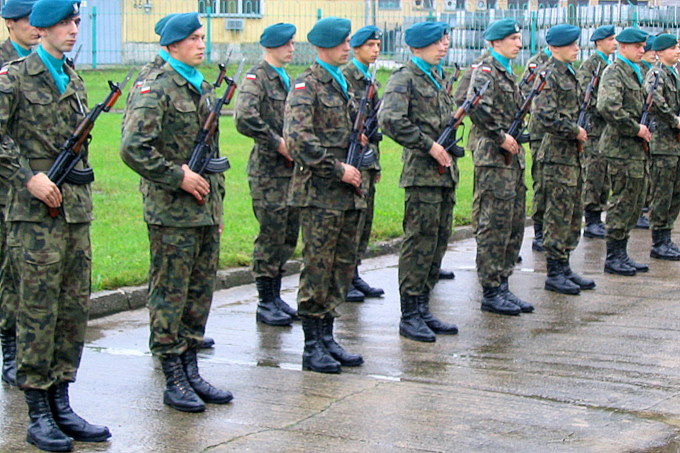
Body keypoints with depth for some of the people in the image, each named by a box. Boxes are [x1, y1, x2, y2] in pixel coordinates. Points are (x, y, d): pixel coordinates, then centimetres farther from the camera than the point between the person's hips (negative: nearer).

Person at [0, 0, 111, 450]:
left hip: (76, 209, 7)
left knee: (74, 310, 8)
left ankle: (61, 405, 17)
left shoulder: (75, 80, 15)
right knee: (38, 312, -3)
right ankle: (39, 415, 4)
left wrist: (77, 187, 14)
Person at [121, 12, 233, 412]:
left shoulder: (205, 89, 16)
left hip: (205, 210, 8)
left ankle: (191, 371, 20)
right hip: (172, 213, -8)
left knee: (201, 293, 11)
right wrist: (179, 176, -17)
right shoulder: (156, 89, -10)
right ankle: (174, 381, 5)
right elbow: (133, 148, -20)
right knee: (170, 296, -1)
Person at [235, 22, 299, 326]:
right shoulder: (256, 77, -9)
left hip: (293, 169, 8)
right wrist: (279, 144, -18)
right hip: (268, 172, -8)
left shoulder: (286, 78, 16)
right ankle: (266, 304, 4)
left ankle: (276, 297, 20)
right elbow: (244, 119, -25)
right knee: (271, 236, -4)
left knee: (288, 236, 11)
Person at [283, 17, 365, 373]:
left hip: (347, 191, 8)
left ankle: (327, 339, 18)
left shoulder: (343, 84, 17)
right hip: (319, 191, -8)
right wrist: (338, 169, -18)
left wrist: (357, 164, 12)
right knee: (318, 268, -4)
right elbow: (298, 138, -20)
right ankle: (312, 347, 2)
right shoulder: (307, 85, -9)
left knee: (343, 266, 10)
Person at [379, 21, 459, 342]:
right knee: (420, 243, -6)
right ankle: (409, 316, 0)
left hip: (444, 171, 9)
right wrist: (429, 146, -19)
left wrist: (448, 147, 12)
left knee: (439, 242, 10)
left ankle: (423, 309, 18)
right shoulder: (405, 78, -9)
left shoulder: (436, 78, 18)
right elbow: (390, 120, -23)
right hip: (422, 174, -9)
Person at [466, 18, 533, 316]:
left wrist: (514, 139, 12)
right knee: (494, 227, -6)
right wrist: (501, 137, -20)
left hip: (513, 158, 10)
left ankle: (503, 286, 17)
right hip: (494, 159, -10)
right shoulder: (486, 71, -10)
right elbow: (477, 107, -24)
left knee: (514, 226, 11)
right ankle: (491, 293, -2)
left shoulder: (507, 73, 19)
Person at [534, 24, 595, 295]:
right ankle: (554, 274, 1)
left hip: (573, 153, 9)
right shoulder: (551, 75, -13)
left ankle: (564, 268, 19)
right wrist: (575, 131, -15)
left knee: (573, 214, 12)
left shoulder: (569, 74, 16)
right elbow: (545, 115, -22)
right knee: (559, 214, -5)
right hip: (558, 153, -9)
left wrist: (579, 131, 9)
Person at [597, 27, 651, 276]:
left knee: (635, 202, 12)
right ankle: (613, 257, 1)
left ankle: (621, 254, 19)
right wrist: (636, 129, -19)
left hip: (637, 148, 9)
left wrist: (644, 129, 11)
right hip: (622, 147, -9)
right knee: (622, 202, -6)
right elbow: (608, 107, -26)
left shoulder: (635, 72, 18)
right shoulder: (614, 72, -11)